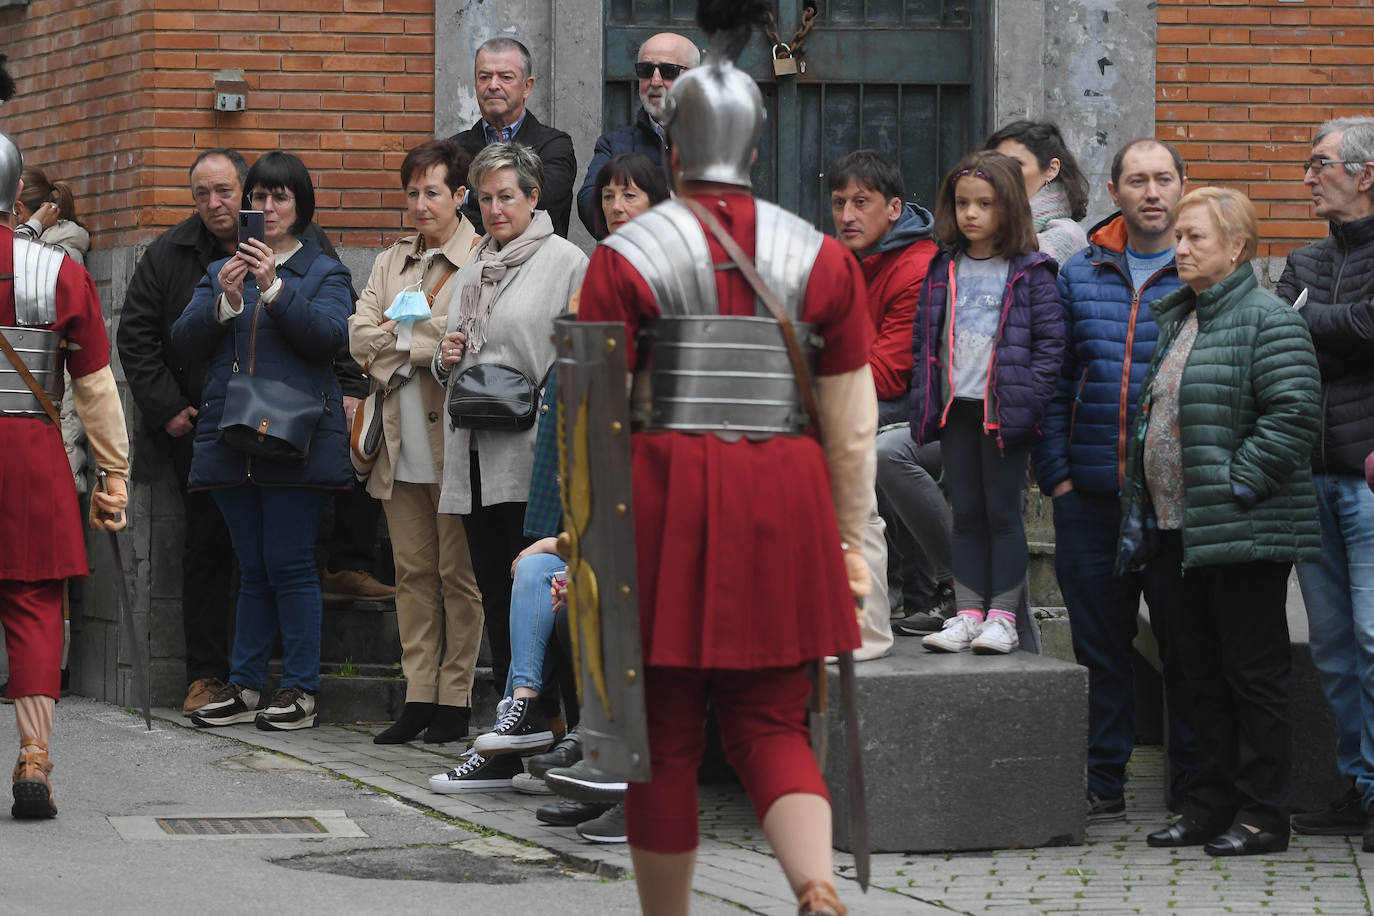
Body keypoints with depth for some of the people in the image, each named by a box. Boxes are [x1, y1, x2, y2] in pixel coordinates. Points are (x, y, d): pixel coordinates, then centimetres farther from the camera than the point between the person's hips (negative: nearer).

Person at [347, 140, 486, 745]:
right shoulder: (391, 263, 18)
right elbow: (359, 336, 6)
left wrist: (401, 337, -9)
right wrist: (427, 341, -8)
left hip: (454, 440, -6)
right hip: (401, 442, 6)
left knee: (457, 572, -1)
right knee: (412, 572, 7)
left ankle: (455, 697, 4)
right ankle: (419, 696, 10)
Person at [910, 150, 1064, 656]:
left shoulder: (1030, 273, -4)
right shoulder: (943, 271, 10)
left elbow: (1049, 341, -6)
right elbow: (923, 341, 13)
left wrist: (1029, 401, -14)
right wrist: (924, 403, 5)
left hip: (1004, 407, -5)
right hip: (956, 406, 5)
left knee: (1003, 512, -1)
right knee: (966, 514, 7)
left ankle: (1002, 616, 4)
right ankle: (968, 614, 9)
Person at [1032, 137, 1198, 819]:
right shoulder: (1079, 275, 10)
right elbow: (1054, 380, 10)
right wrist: (1056, 472, 0)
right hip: (1091, 492, 2)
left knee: (1185, 641, 3)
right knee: (1098, 641, 7)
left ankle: (1194, 782, 13)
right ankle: (1102, 781, 15)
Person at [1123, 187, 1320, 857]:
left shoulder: (1267, 321, -11)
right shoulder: (1173, 322, 17)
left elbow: (1293, 414, -20)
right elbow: (1149, 418, 23)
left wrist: (1239, 485, -20)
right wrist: (1139, 511, 16)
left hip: (1244, 536, -9)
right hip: (1180, 529, 9)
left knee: (1253, 673, -2)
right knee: (1203, 672, 13)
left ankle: (1262, 816, 4)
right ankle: (1209, 807, 21)